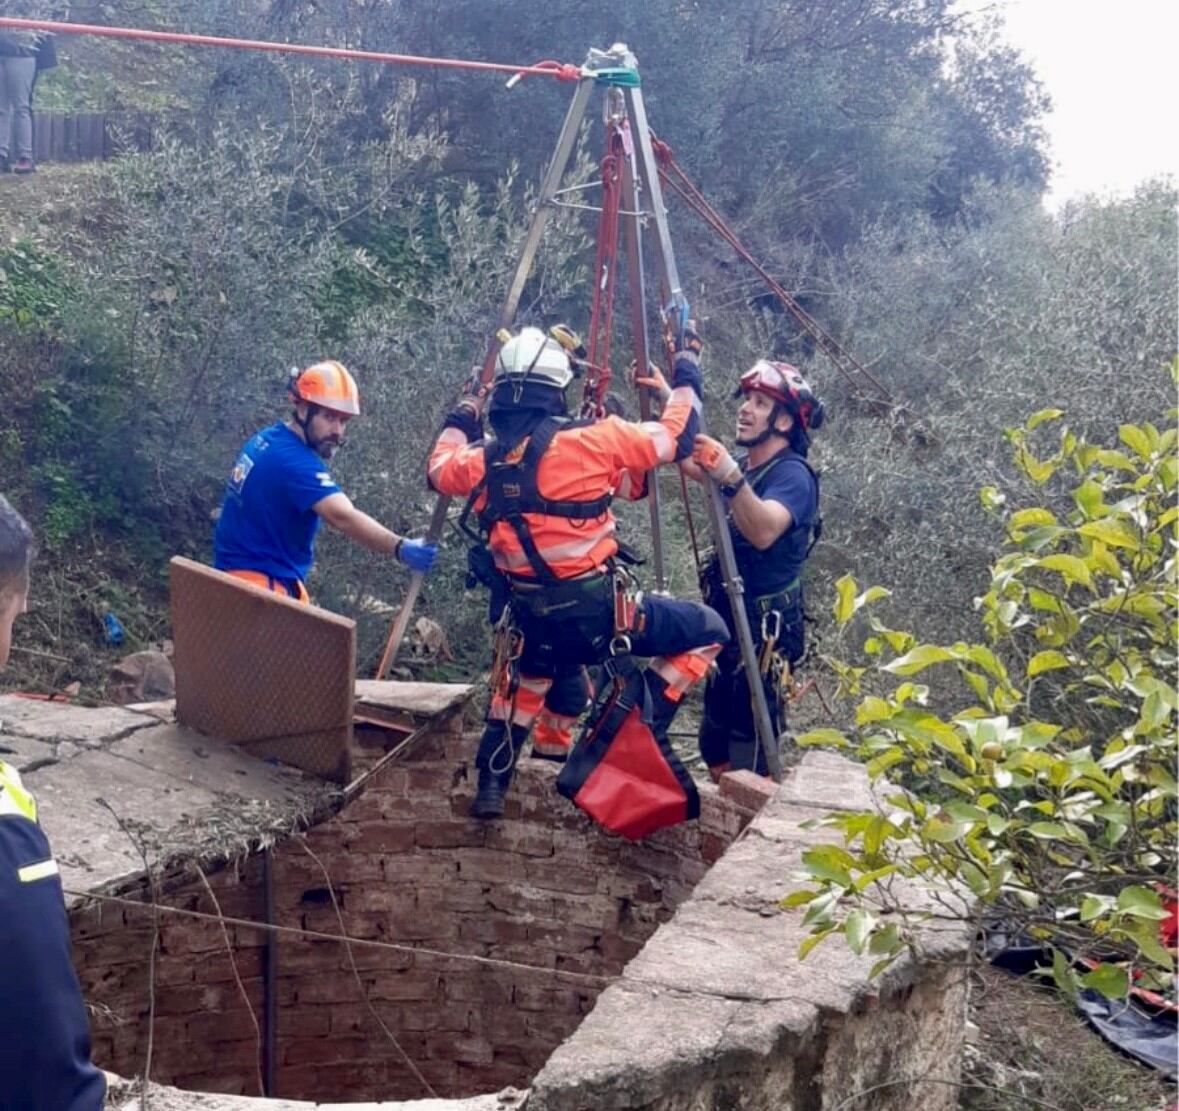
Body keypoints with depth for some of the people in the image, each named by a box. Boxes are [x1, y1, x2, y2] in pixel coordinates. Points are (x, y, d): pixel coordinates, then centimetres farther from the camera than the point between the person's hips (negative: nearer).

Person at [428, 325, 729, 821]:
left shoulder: (481, 462, 1)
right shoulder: (589, 439, -12)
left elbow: (439, 468, 25)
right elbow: (675, 437, -2)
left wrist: (458, 422, 43)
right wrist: (686, 380, 16)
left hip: (533, 625, 5)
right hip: (599, 613, -5)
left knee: (526, 679, 37)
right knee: (708, 631, 13)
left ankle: (491, 786, 28)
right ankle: (646, 724, -1)